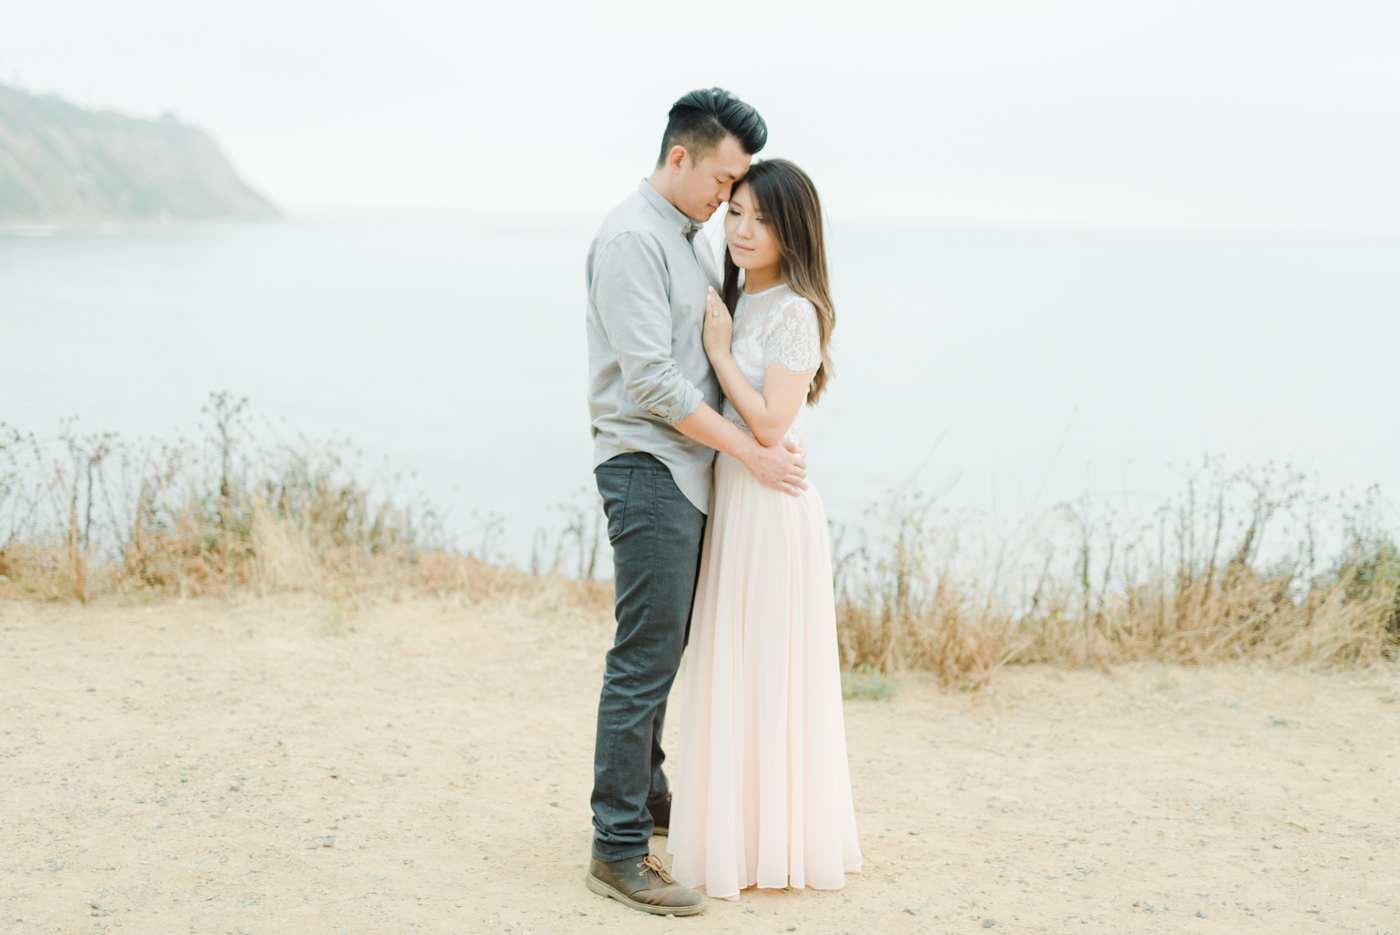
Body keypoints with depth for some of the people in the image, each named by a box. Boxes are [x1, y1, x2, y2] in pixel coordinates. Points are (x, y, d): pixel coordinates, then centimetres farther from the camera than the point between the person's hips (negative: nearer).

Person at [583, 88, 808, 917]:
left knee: (666, 647, 17)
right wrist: (751, 452, -17)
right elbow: (651, 379, -20)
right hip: (648, 467, -9)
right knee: (646, 656, -9)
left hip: (690, 470, 9)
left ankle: (646, 794, 31)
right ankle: (619, 850, -4)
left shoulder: (690, 238, 16)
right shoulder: (632, 237, -14)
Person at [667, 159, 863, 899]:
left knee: (766, 672, -1)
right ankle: (741, 834, 26)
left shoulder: (794, 311, -14)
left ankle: (774, 845, 11)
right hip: (729, 498, 9)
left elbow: (771, 424, -19)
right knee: (731, 671, 14)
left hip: (770, 506, -9)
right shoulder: (737, 299, 12)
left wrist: (718, 350, -14)